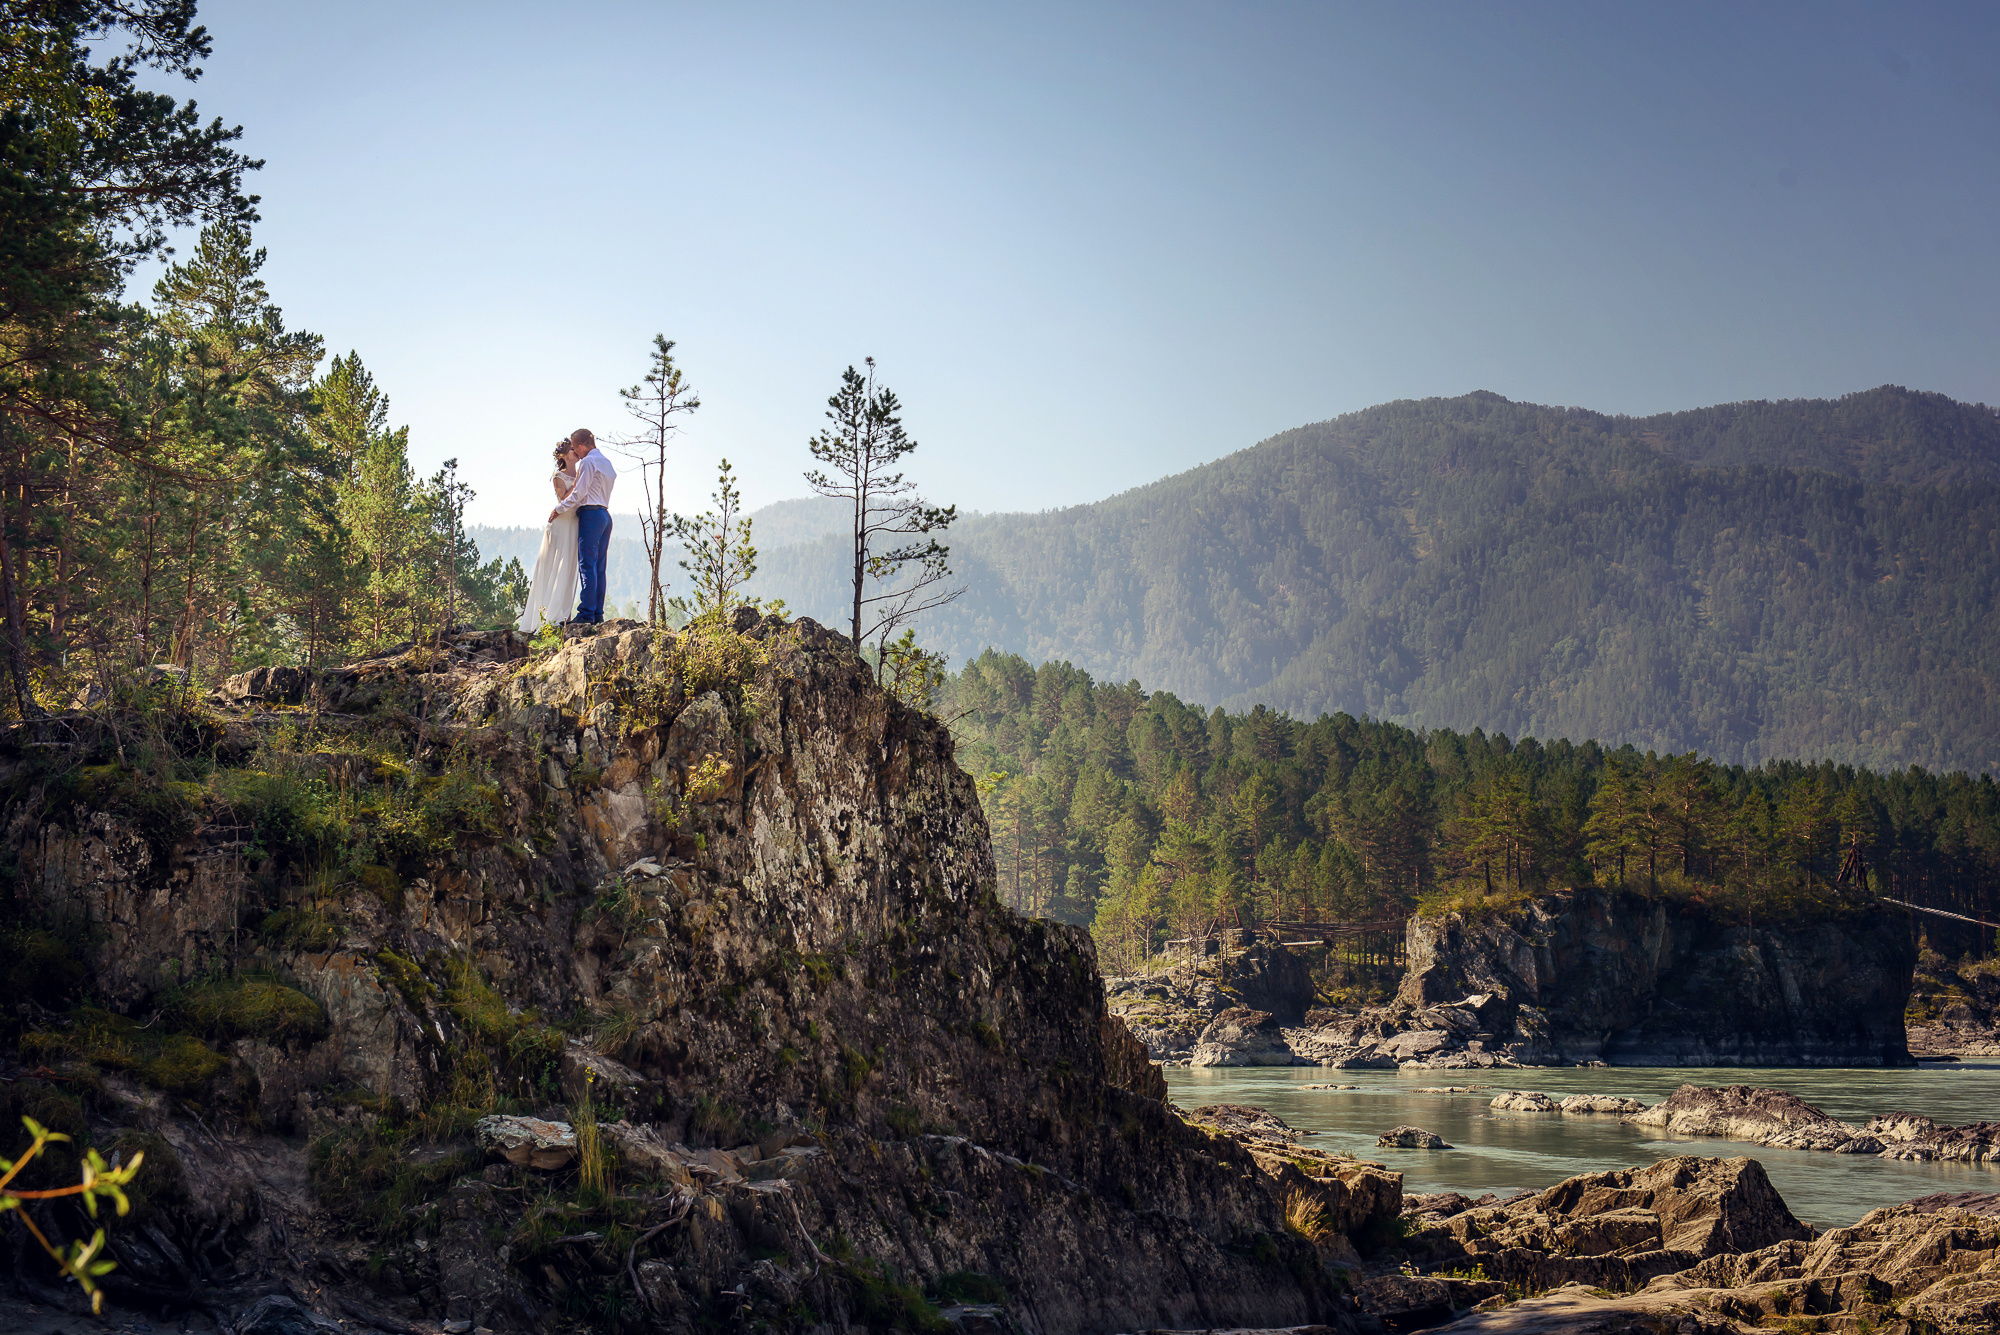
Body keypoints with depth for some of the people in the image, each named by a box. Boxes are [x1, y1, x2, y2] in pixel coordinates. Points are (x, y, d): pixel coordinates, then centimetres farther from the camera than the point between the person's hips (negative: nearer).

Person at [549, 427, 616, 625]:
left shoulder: (587, 462, -7)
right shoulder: (607, 463, 20)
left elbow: (579, 493, -12)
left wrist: (559, 509, -2)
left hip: (591, 514, -9)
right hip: (605, 515, 9)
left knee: (587, 565, -11)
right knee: (599, 567, 7)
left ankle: (586, 614, -16)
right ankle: (598, 614, 4)